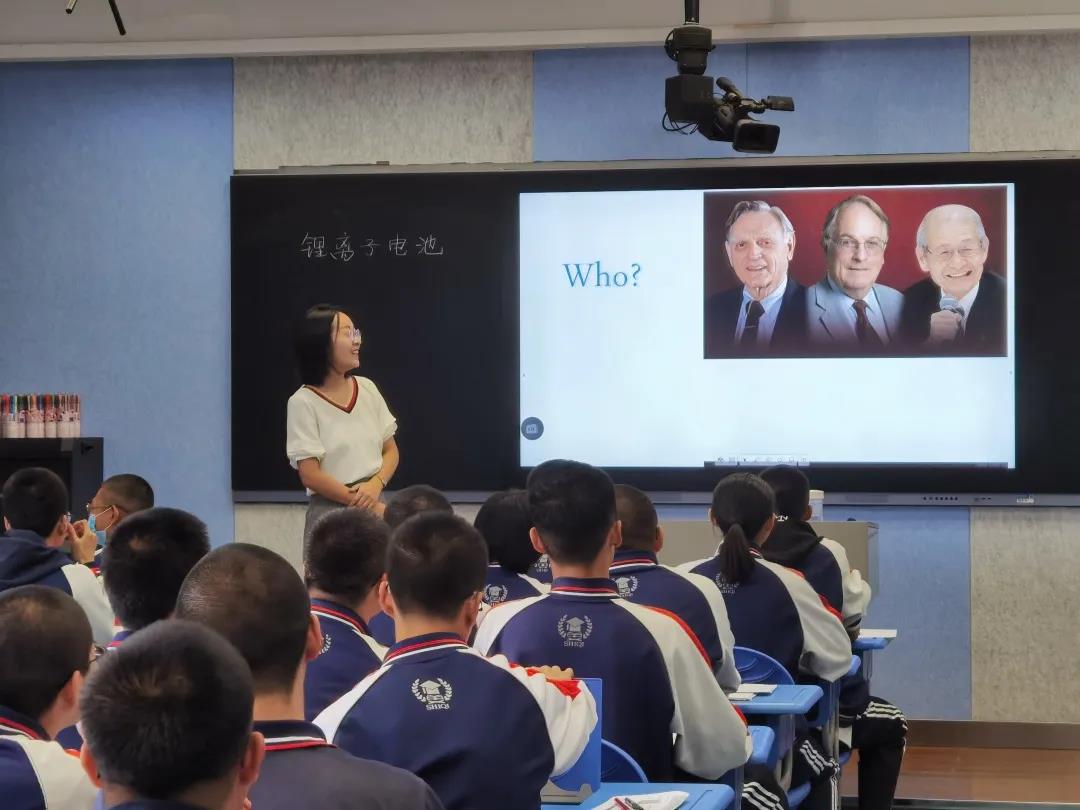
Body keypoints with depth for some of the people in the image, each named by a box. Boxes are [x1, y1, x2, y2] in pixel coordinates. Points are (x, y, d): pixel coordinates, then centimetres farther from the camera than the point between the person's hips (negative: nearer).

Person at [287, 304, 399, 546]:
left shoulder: (367, 389, 7)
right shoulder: (303, 402, -8)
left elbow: (391, 451, 12)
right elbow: (310, 475, -12)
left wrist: (375, 486, -10)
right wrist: (371, 506, -13)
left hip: (374, 510, 4)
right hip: (330, 513, -4)